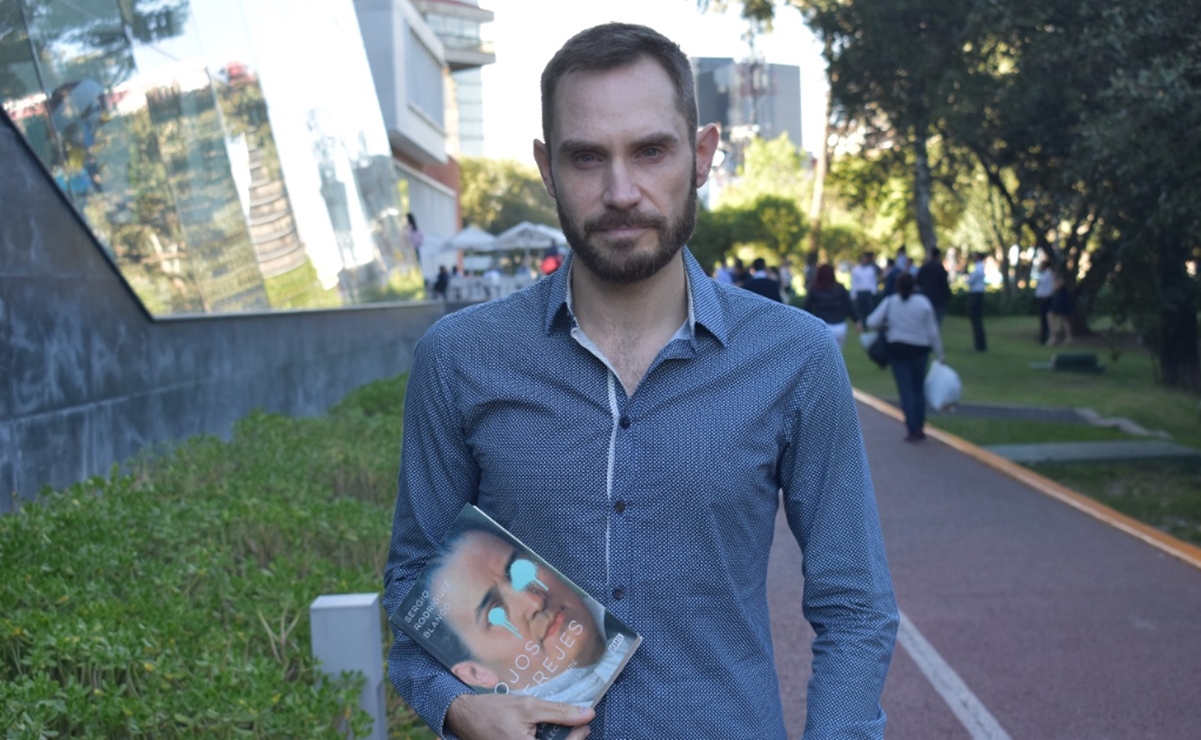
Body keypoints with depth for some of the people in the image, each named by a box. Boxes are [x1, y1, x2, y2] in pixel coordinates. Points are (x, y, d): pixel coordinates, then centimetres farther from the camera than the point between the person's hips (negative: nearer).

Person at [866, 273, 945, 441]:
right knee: (919, 388, 16)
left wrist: (887, 325, 10)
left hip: (897, 349, -1)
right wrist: (939, 354, 4)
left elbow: (872, 322, -10)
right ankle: (920, 427, 16)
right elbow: (933, 331, -4)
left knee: (906, 390, 2)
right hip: (920, 349, 1)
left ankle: (913, 430, -2)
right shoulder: (923, 302, -6)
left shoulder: (889, 302, -6)